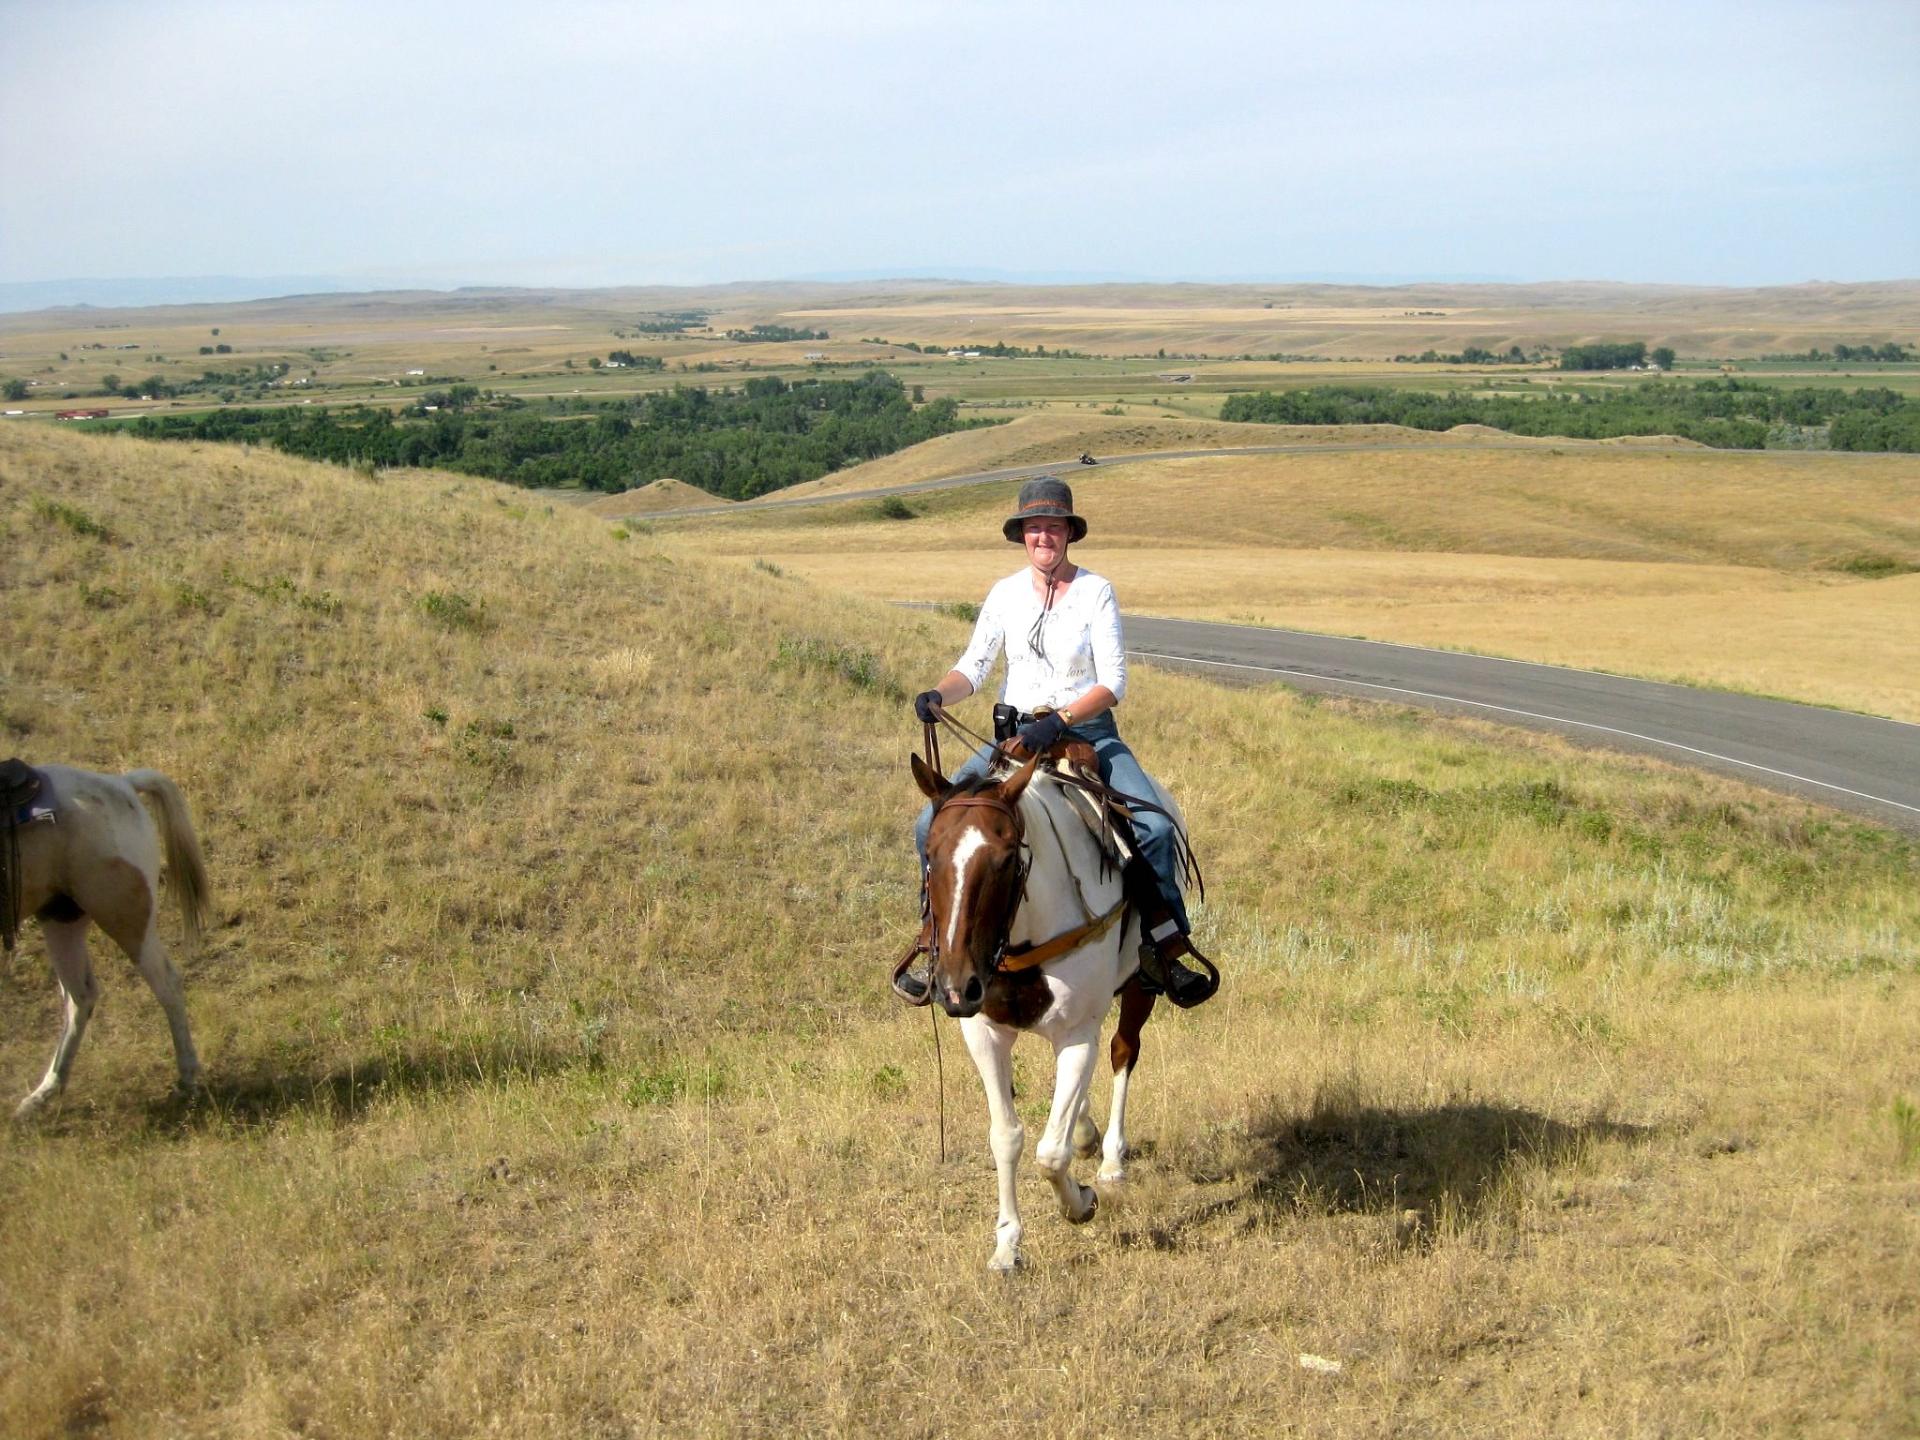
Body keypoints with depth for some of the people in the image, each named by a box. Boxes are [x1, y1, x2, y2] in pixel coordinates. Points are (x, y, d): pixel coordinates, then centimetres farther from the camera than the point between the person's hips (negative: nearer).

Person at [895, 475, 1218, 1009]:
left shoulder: (1096, 591, -4)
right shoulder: (1005, 593, 4)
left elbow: (1113, 683, -11)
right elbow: (973, 666, 1)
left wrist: (1059, 721, -26)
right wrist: (938, 695, -21)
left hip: (1089, 731, -2)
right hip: (1015, 732, 2)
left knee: (1154, 826, -26)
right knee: (933, 823, -15)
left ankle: (1166, 948, -12)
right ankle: (934, 939, 3)